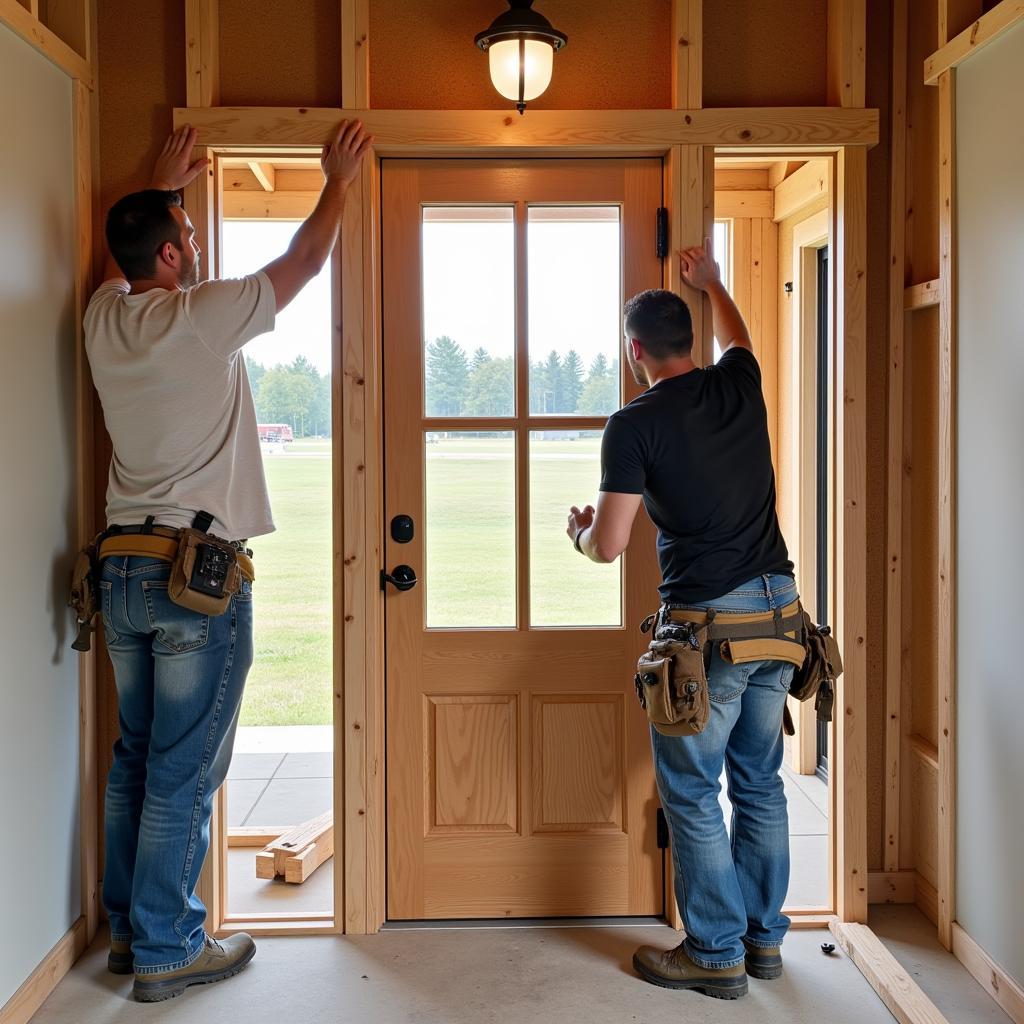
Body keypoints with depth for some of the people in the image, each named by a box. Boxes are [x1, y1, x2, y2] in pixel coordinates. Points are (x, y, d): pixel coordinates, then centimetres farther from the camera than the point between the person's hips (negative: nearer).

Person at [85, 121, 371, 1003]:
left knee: (134, 759, 16)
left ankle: (129, 929, 28)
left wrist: (161, 185, 41)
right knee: (184, 773, 1)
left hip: (121, 567, 8)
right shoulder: (201, 316, -12)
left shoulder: (104, 318, 6)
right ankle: (167, 952, 11)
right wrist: (338, 180, 16)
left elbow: (125, 258, 31)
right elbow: (305, 261, 1)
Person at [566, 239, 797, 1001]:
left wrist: (579, 530, 12)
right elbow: (737, 335, 33)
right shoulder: (740, 384, 7)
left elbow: (609, 547, -11)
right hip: (778, 607, 7)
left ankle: (715, 953, 16)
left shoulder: (635, 425, -10)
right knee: (759, 782, 16)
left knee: (692, 792, 6)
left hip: (709, 621, -7)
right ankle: (764, 937, 28)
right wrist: (710, 282, 49)